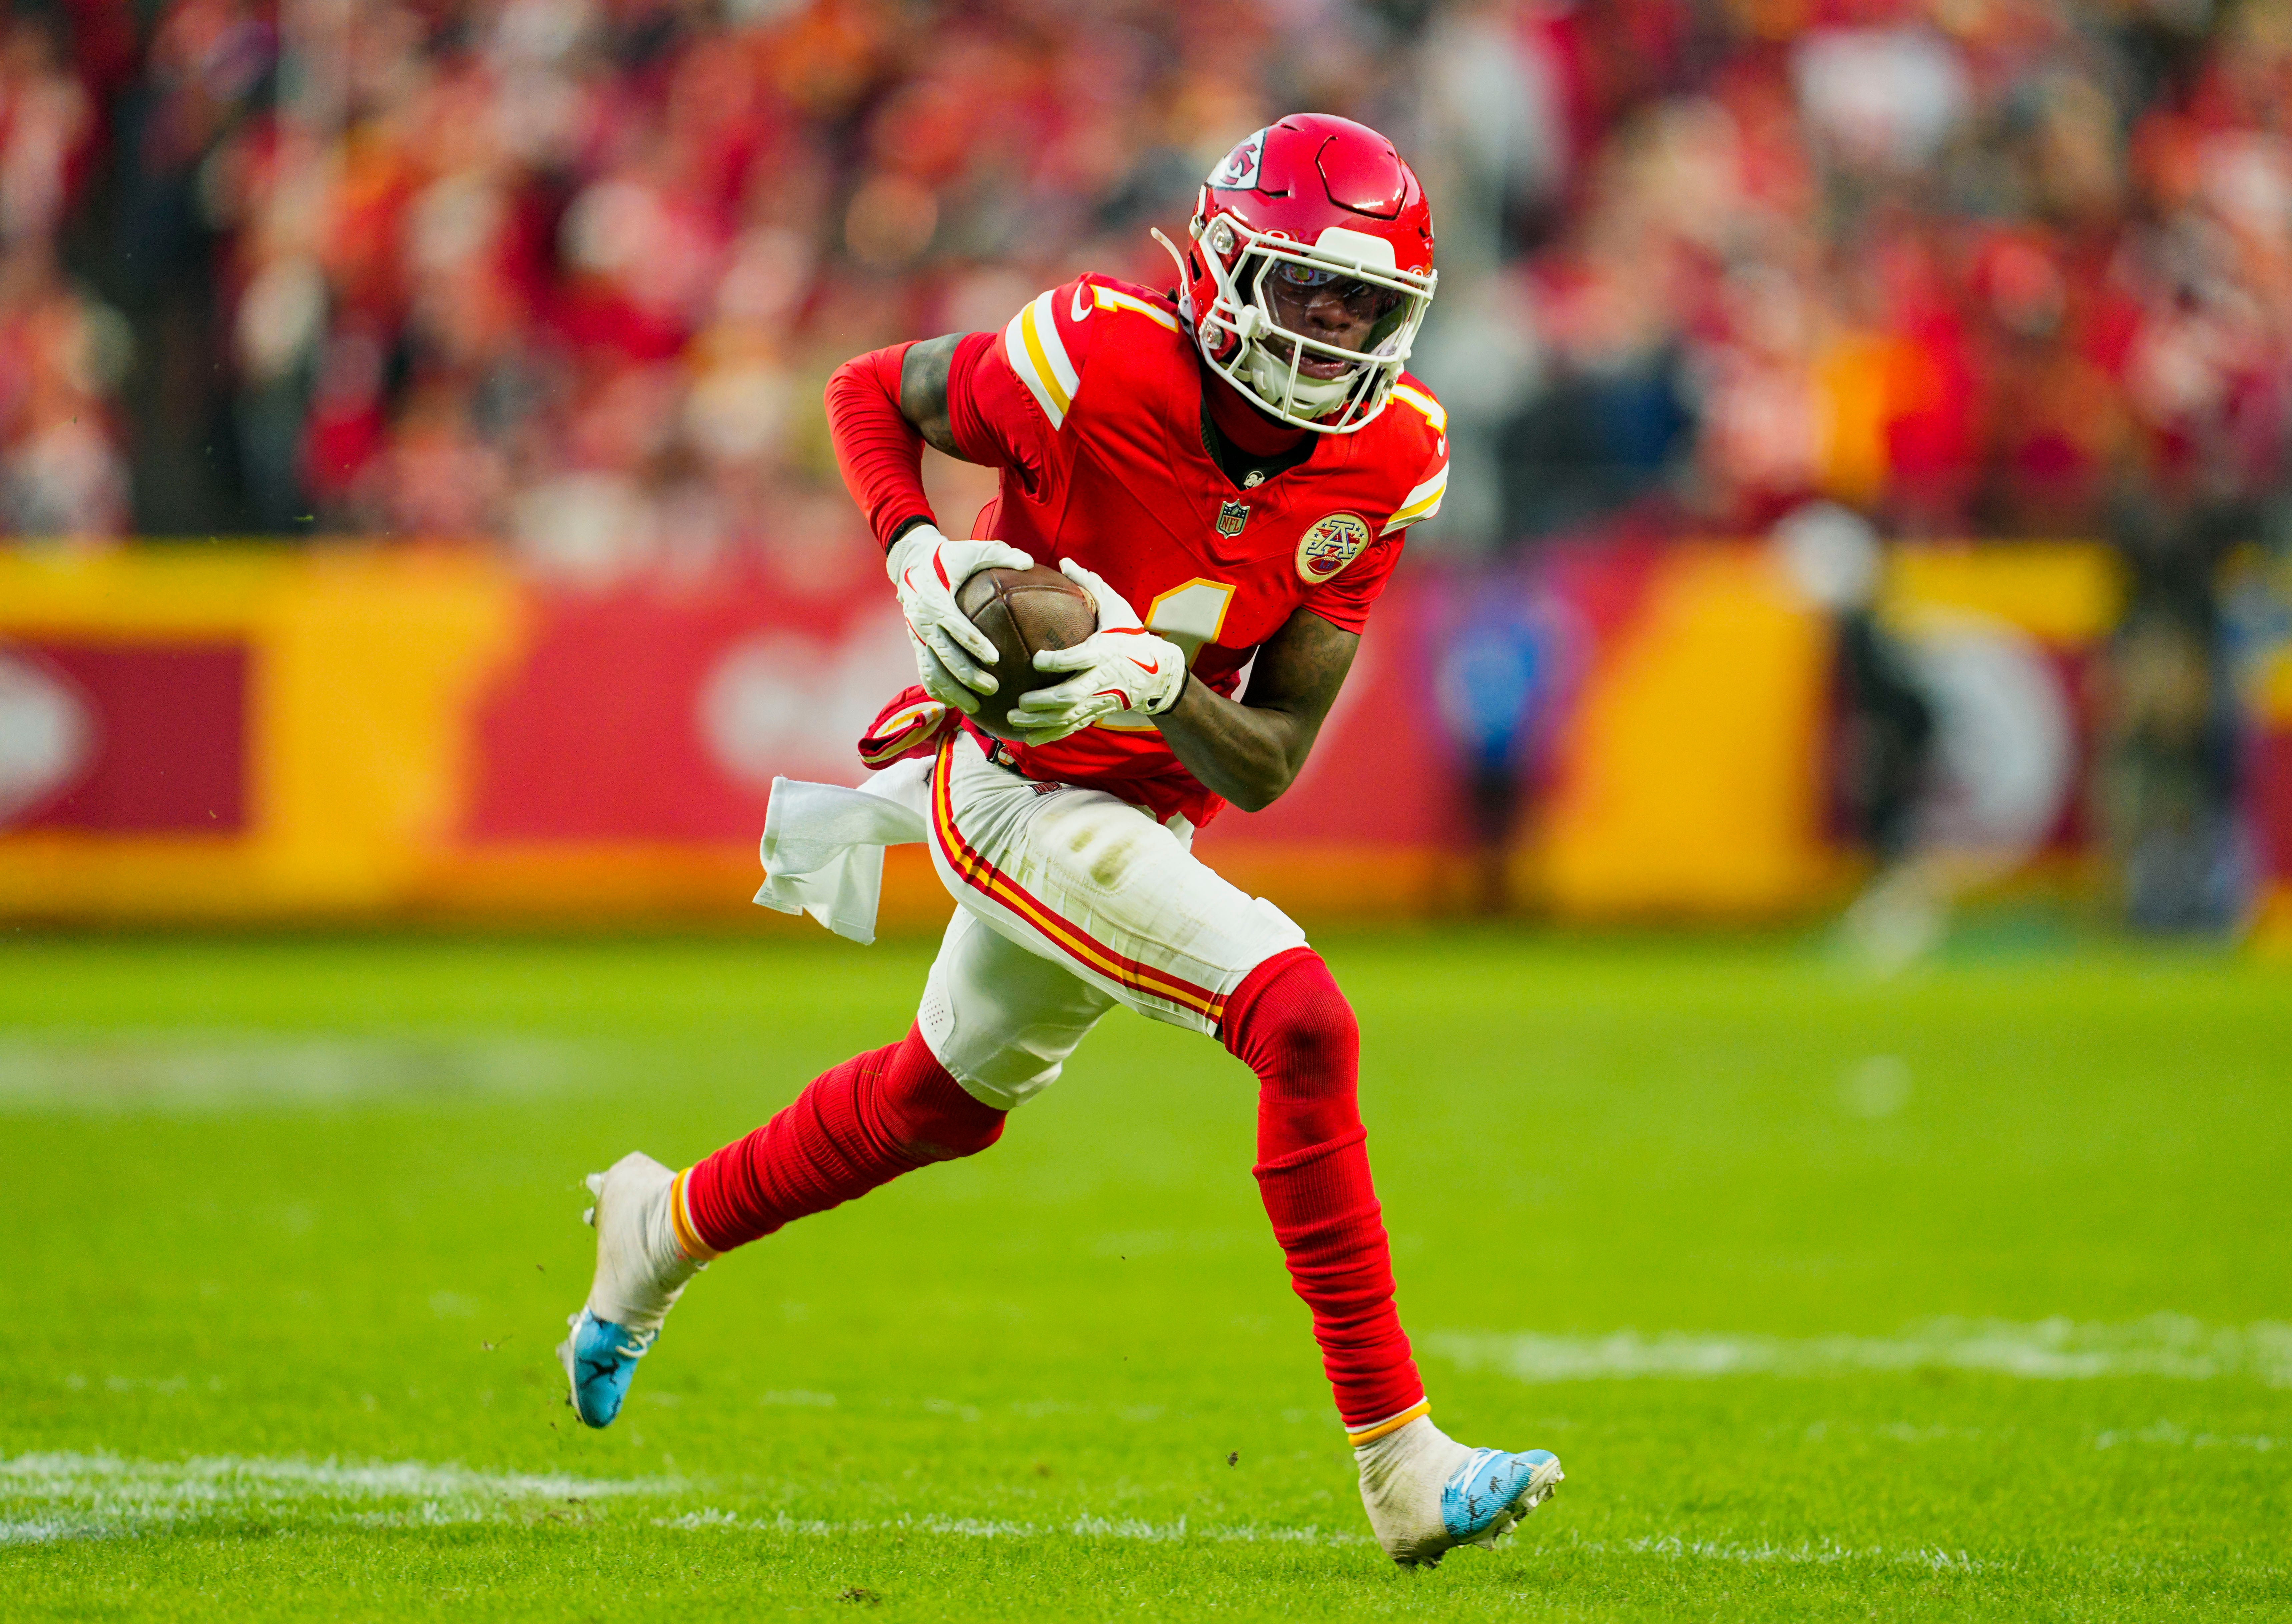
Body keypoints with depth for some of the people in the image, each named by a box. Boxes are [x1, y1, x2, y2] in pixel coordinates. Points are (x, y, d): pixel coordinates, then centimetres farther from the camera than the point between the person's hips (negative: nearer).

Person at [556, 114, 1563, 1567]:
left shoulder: (1383, 462, -9)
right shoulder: (1097, 366, -23)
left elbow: (1266, 768, -9)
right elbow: (872, 391, -4)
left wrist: (1159, 687, -29)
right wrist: (920, 559, -20)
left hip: (1156, 799, 7)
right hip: (1029, 792, -7)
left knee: (945, 1099, 28)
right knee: (1304, 1027, -23)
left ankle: (665, 1225, 54)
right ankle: (1402, 1467, -21)